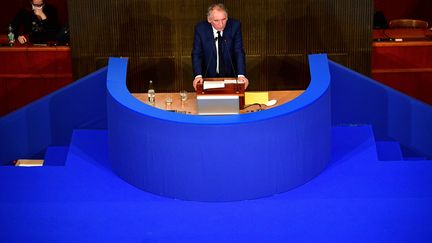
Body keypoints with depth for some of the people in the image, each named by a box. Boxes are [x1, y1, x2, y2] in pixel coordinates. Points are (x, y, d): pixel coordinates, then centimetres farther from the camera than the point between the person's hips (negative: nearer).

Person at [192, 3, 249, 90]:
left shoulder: (235, 26, -10)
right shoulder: (200, 28, -9)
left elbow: (239, 52, -12)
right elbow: (197, 54, -8)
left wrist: (241, 75, -25)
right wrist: (198, 75, -24)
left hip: (231, 75, 0)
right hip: (208, 76, 0)